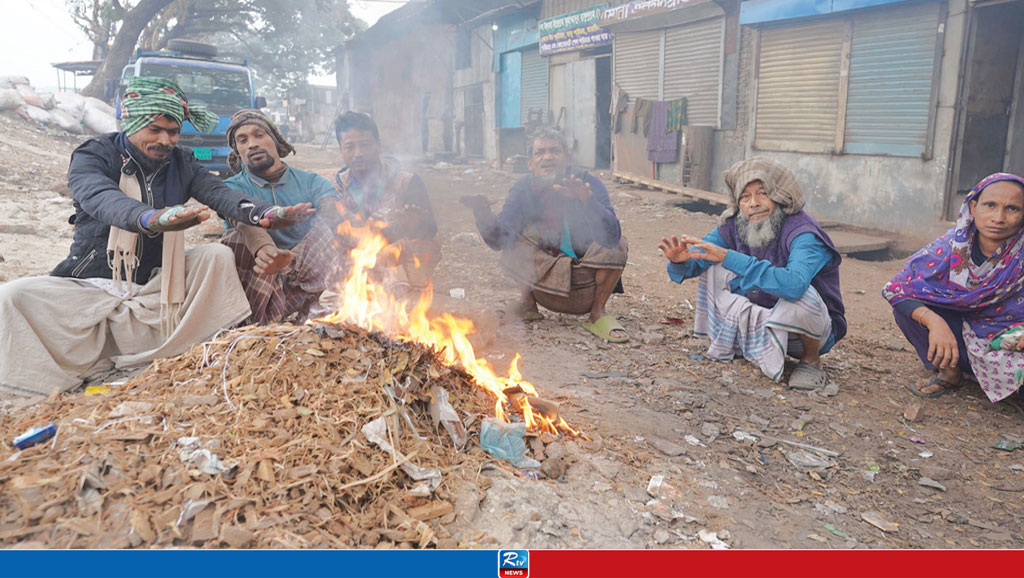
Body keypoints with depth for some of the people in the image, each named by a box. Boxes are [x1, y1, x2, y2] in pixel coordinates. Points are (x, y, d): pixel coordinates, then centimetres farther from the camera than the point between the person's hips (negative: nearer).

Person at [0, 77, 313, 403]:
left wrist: (265, 213, -38)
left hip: (155, 287, 3)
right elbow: (103, 199, -31)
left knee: (218, 256, -17)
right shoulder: (92, 157, -8)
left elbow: (218, 193, -15)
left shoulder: (180, 164, 5)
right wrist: (152, 218, -55)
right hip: (93, 287, -2)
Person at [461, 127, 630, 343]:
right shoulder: (523, 190, -8)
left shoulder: (588, 184, -17)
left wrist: (586, 199, -50)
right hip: (545, 276, 2)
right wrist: (483, 214, -40)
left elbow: (611, 235, -34)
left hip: (586, 284, -1)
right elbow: (499, 240, -20)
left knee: (616, 245, -26)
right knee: (514, 241, -18)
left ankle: (597, 313, -7)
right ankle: (527, 303, 2)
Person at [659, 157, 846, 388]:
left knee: (799, 294, -38)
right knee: (714, 266, -6)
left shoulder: (804, 233, -29)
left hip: (813, 332, -5)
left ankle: (811, 360, -7)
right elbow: (693, 262, -7)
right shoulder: (734, 226, -9)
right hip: (760, 318, 5)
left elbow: (794, 284, -48)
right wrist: (680, 261, -33)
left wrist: (728, 257, -49)